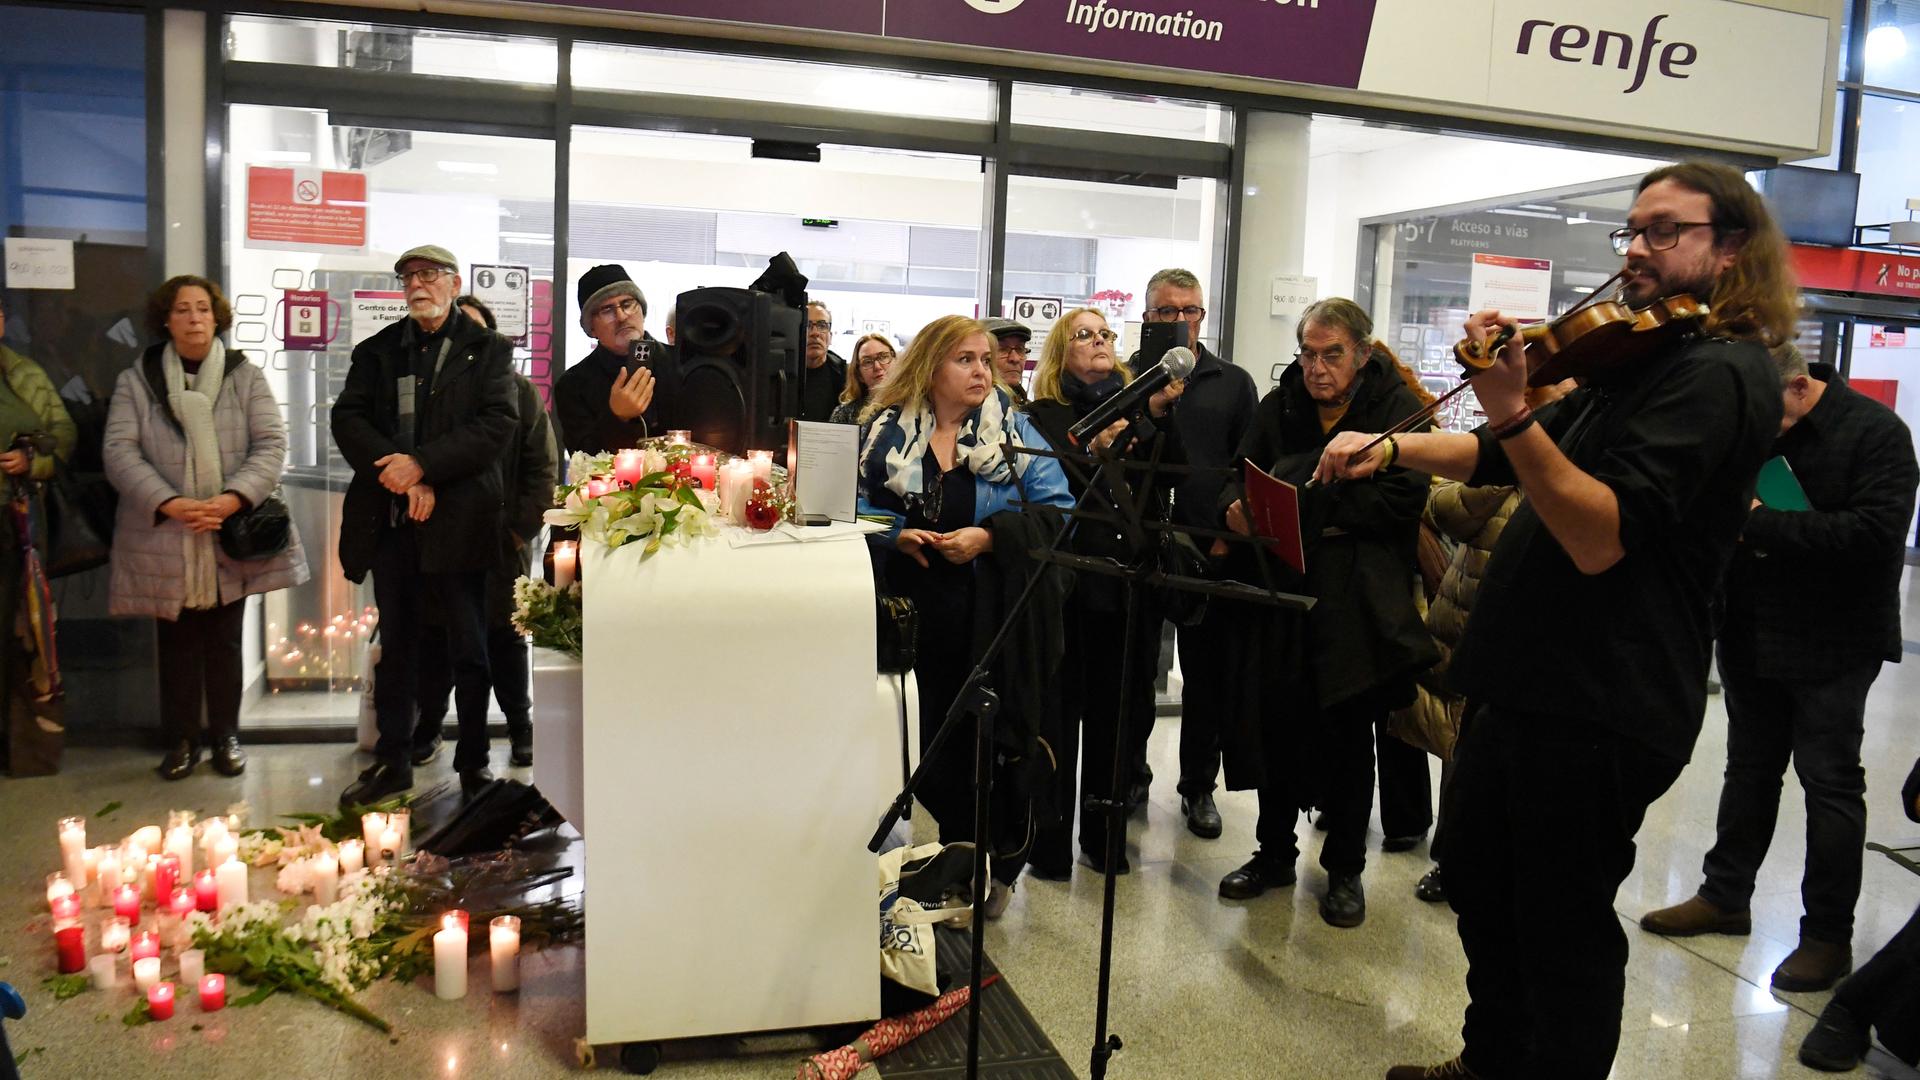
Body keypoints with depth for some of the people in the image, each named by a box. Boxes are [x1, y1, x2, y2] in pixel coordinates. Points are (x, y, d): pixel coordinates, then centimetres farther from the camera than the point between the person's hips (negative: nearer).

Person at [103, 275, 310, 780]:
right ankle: (181, 740, 19)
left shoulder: (247, 377, 5)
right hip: (164, 540, 0)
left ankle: (226, 735, 21)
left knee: (225, 641, 9)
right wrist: (171, 504, -19)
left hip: (232, 538, 0)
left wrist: (231, 500, -19)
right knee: (177, 643, 7)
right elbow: (119, 451, -5)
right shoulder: (137, 380, 4)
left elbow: (271, 445, -4)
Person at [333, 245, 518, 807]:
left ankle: (474, 763, 15)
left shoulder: (487, 350, 3)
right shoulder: (377, 351, 13)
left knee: (469, 649, 3)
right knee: (396, 644, 12)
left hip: (456, 521, -3)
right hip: (390, 520, 4)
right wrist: (399, 476, -13)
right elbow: (347, 418, 3)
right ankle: (393, 761, 21)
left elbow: (497, 424, -9)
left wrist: (421, 464, -17)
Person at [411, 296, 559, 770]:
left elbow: (543, 467, 1)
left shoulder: (519, 390, 4)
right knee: (437, 635, 9)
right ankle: (429, 727, 23)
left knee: (506, 638, 8)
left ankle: (521, 730, 20)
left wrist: (522, 527, -7)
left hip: (502, 541, -1)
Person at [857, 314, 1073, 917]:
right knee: (936, 733, 8)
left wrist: (988, 535, -15)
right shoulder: (888, 429, 5)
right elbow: (858, 505, 6)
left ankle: (996, 866, 25)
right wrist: (898, 534, -13)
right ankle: (960, 855, 28)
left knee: (993, 737, 2)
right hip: (920, 612, 1)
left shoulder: (1012, 428, 4)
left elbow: (1056, 507, -2)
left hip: (996, 613, -1)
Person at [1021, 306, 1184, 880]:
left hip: (1133, 578, 3)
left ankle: (1104, 834, 22)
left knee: (1119, 710, 9)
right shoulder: (1044, 415, 4)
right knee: (1060, 709, 1)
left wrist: (1158, 417, -11)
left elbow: (1170, 473, 2)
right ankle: (1049, 842, 11)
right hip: (1071, 579, -3)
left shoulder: (1138, 405, 13)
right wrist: (1092, 451, -19)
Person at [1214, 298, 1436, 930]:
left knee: (1349, 734, 6)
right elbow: (1242, 471, 8)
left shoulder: (1395, 406, -3)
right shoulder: (1280, 407, 10)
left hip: (1358, 602, -3)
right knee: (1279, 720, 8)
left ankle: (1345, 869, 21)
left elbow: (1404, 494, -14)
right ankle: (1274, 852, 26)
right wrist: (1237, 505, -16)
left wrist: (1314, 515, -18)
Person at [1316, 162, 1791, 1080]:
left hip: (1597, 709, -10)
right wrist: (1393, 447, 6)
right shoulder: (1635, 358, 15)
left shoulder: (1719, 373, -16)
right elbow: (1510, 462, 21)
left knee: (1561, 930, 3)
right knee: (1480, 886, 24)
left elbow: (1601, 537, -27)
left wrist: (1512, 414, -37)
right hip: (1526, 682, 11)